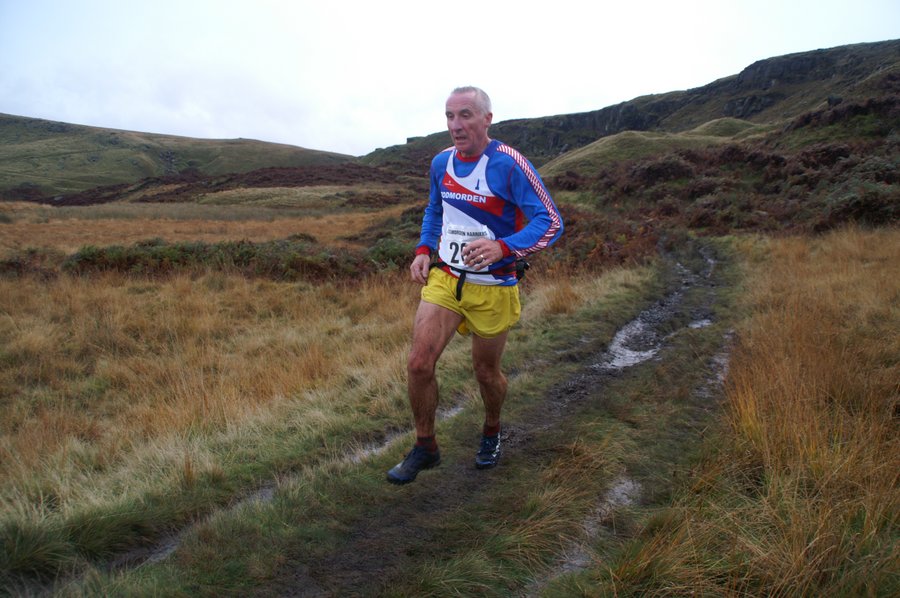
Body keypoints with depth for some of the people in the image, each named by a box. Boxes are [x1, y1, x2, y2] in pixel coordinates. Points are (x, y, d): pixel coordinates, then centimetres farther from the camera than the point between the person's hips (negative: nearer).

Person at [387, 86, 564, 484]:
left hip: (492, 286, -4)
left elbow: (550, 222, -19)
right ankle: (424, 448, 14)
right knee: (418, 364, -7)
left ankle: (491, 433, 43)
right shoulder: (441, 163, 3)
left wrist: (503, 247, -36)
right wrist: (424, 250, 5)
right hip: (444, 277, 4)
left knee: (486, 371, 12)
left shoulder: (509, 164, -16)